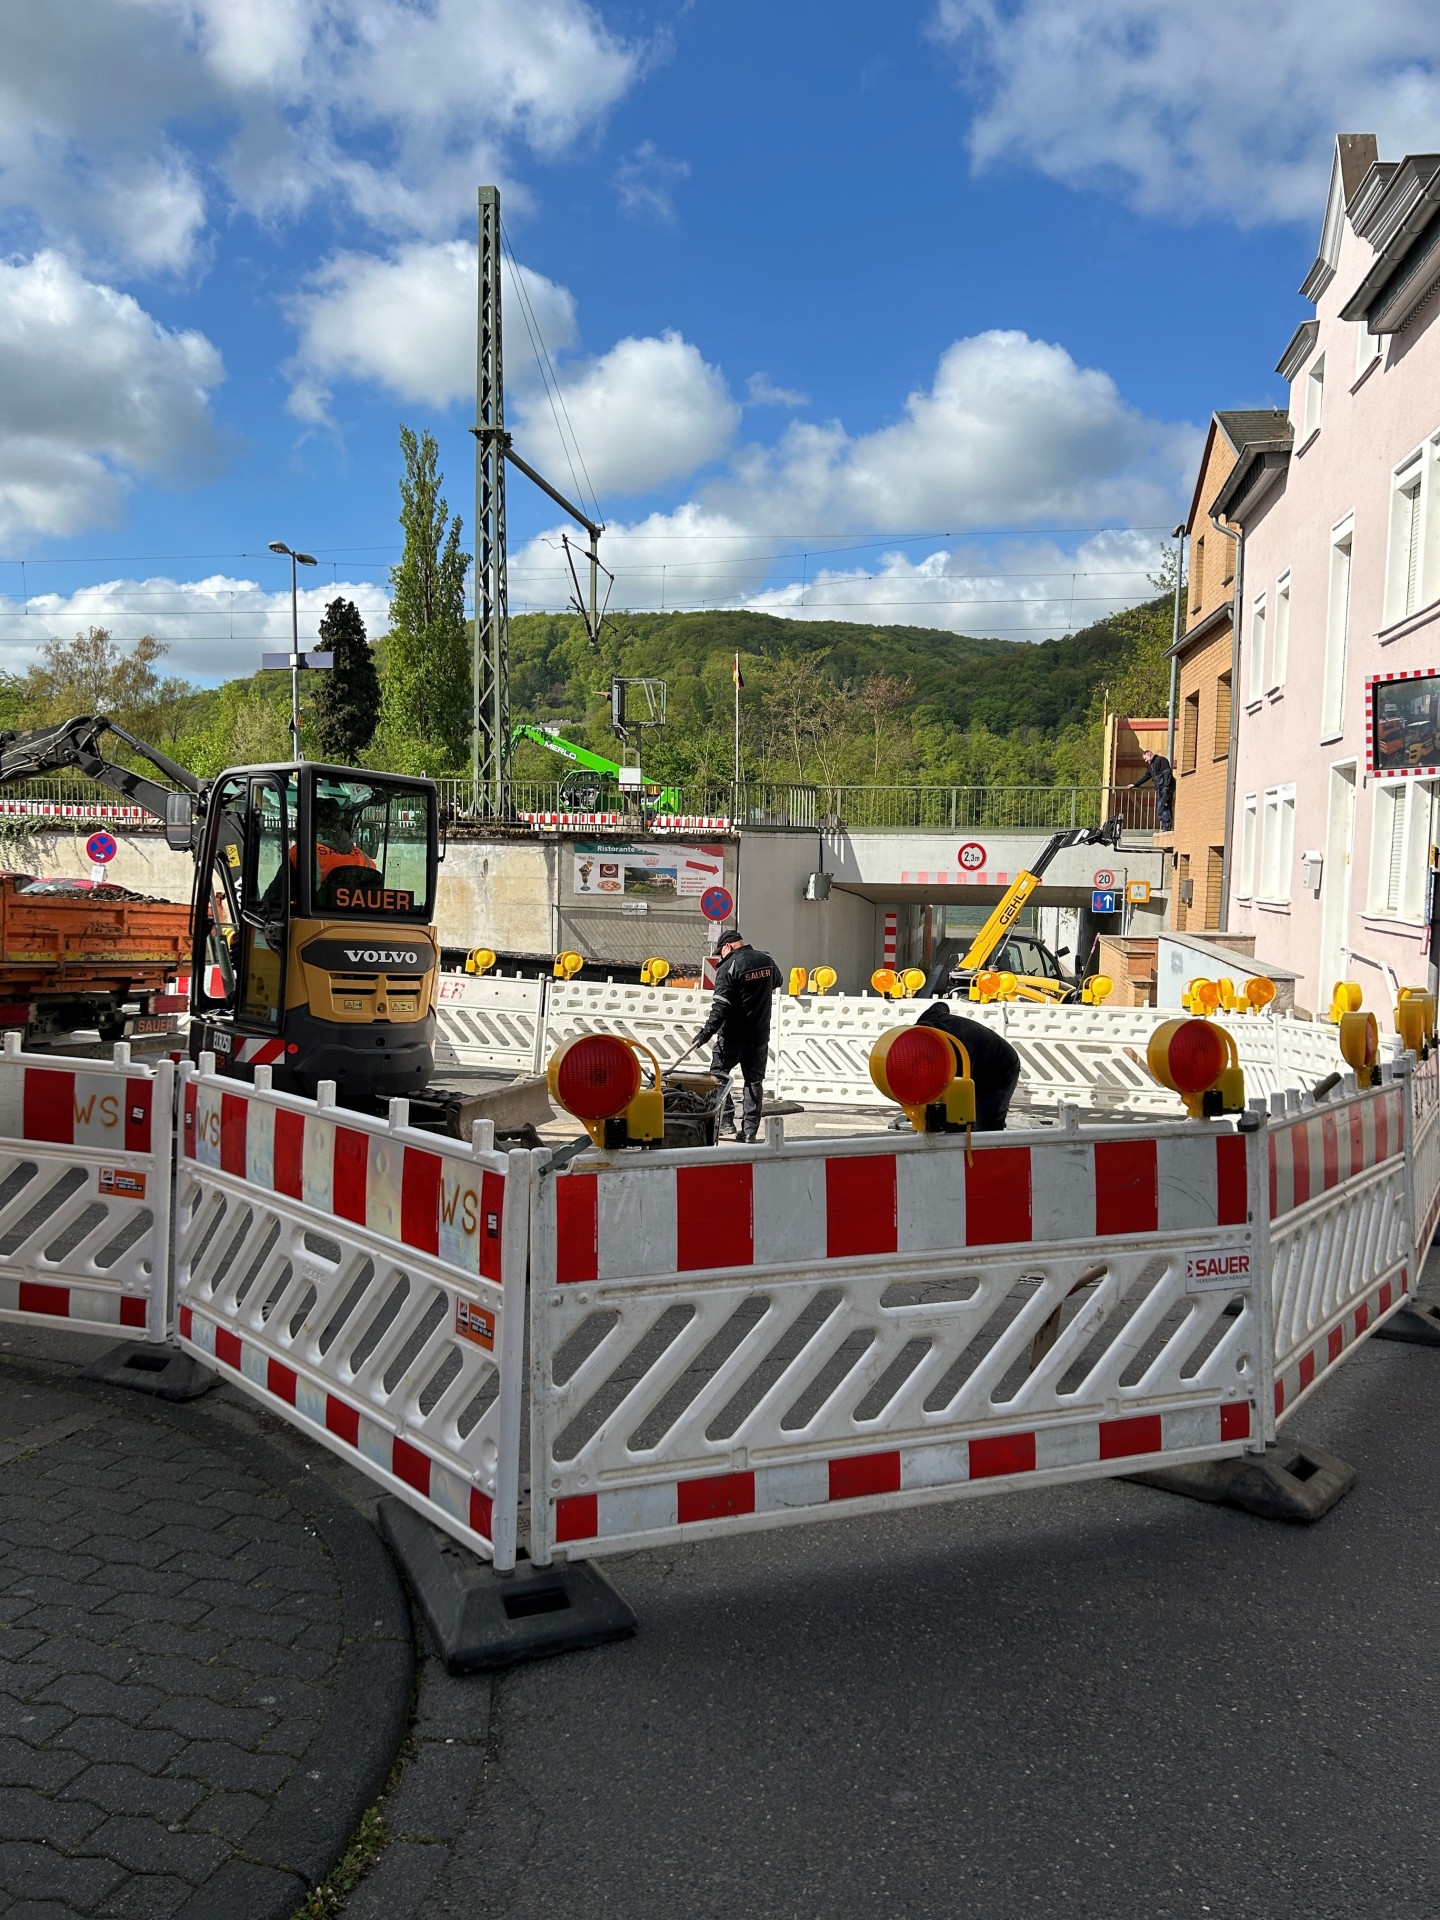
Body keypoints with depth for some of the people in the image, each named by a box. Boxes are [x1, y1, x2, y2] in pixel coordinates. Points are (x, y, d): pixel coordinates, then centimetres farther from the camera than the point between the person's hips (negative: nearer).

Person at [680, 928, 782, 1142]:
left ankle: (726, 1124, 2)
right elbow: (778, 982, 27)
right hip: (760, 1035, 6)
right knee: (754, 1080, 9)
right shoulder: (767, 961, 4)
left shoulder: (728, 967, -15)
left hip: (733, 1036, -5)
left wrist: (705, 1034, -22)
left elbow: (720, 1007, -22)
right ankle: (750, 1130, 7)